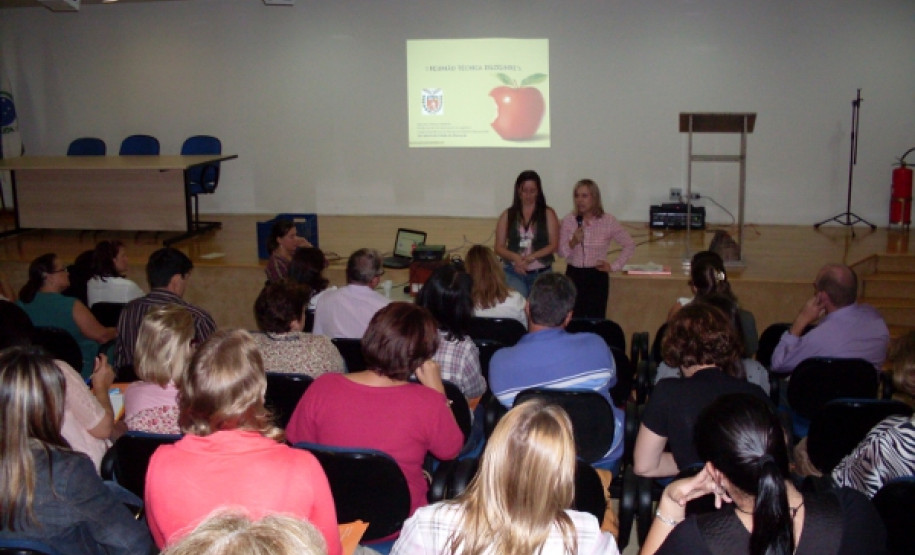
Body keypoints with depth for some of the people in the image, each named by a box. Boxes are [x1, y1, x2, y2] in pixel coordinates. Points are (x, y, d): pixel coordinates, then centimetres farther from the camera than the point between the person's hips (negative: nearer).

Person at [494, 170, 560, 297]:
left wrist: (530, 257, -15)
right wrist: (515, 257, -15)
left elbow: (553, 245, -2)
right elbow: (499, 247, 5)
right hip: (513, 272, -1)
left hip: (541, 273, 1)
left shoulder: (548, 214, 5)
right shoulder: (508, 215, 8)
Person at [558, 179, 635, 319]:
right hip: (574, 275, 1)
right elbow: (561, 252, -1)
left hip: (597, 276, -1)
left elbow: (629, 245, 6)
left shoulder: (608, 221, -3)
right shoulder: (568, 220, 0)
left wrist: (614, 266, 0)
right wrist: (573, 243, -20)